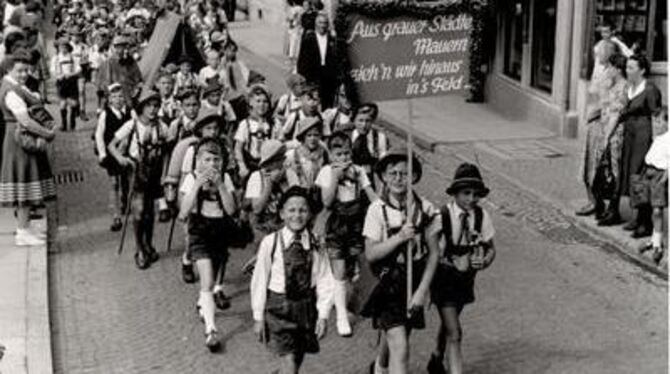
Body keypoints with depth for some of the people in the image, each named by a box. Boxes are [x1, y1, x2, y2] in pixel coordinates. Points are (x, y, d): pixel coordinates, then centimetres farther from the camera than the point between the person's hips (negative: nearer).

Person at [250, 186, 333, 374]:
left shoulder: (315, 245, -3)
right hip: (279, 308, -3)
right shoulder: (270, 243, -10)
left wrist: (323, 315, -6)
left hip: (307, 307, 3)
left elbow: (323, 281, -1)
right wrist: (258, 316, -1)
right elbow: (259, 280, -4)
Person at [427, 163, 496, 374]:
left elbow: (490, 248, 2)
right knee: (454, 333, -12)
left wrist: (484, 262, -17)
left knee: (448, 323, 26)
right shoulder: (441, 216, -23)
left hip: (466, 277, 5)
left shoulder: (482, 216, -9)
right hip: (444, 276, -5)